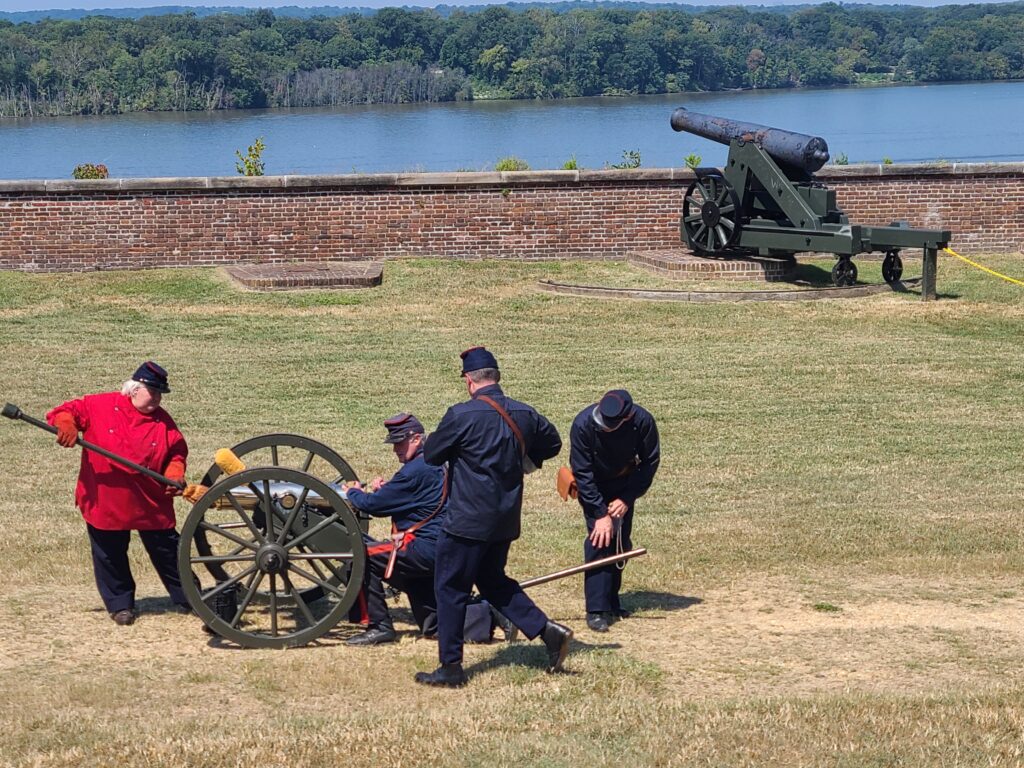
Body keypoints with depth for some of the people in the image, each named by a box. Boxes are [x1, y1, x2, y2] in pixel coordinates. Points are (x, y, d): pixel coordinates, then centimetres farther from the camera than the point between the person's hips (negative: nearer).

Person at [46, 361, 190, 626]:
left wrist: (175, 473, -13)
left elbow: (177, 450, 7)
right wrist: (66, 424, -26)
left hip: (151, 502, 1)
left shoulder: (162, 420, 2)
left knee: (167, 552, 7)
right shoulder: (98, 406, -5)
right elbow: (64, 412, -3)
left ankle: (188, 600, 20)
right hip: (104, 502, -1)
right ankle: (120, 605, 24)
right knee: (110, 557, 9)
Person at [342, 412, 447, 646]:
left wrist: (352, 492, 6)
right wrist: (384, 489, 5)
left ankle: (380, 627, -7)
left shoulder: (415, 470, -16)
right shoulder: (434, 465, 16)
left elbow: (373, 505, -14)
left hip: (424, 548, -10)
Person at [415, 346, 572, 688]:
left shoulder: (462, 415, -17)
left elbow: (431, 454, -5)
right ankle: (547, 630, 10)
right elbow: (552, 443, 19)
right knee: (493, 581, 23)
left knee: (450, 588, 4)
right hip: (506, 519, 7)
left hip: (467, 520, -7)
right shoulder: (524, 414, 2)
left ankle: (450, 668, 8)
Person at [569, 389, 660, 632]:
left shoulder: (643, 422, -28)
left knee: (620, 542, 3)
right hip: (593, 485, -3)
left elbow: (650, 461, -12)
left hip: (623, 484, 3)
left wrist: (627, 499, -17)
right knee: (599, 539, -16)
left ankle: (611, 603, 18)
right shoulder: (583, 423, -34)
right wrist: (600, 513, -26)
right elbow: (582, 473, -25)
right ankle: (597, 610, -16)